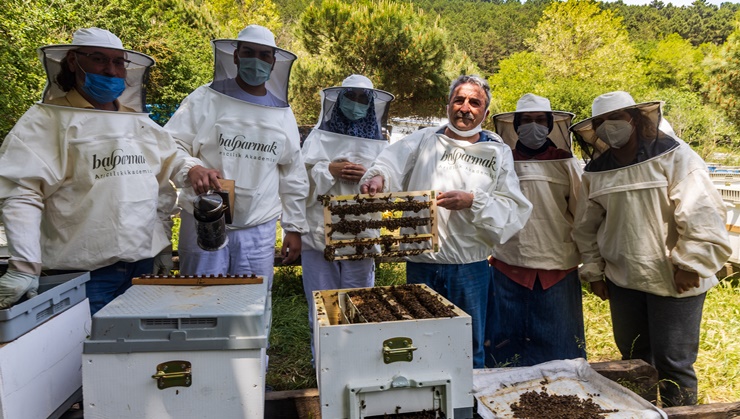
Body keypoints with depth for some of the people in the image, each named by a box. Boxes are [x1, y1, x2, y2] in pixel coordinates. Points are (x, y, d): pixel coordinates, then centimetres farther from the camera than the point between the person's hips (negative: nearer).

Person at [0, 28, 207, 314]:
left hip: (144, 267, 5)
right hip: (83, 272, -5)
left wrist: (163, 248, 13)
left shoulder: (143, 124, 13)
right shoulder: (49, 121, -4)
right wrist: (24, 266, -20)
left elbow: (164, 192, 17)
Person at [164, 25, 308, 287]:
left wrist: (294, 227, 12)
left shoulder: (283, 114, 11)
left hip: (259, 230, 3)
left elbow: (293, 177, 14)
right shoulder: (205, 99, 0)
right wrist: (191, 169, -24)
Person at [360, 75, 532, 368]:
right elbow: (390, 165, -8)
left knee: (470, 353, 14)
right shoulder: (424, 140, 7)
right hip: (421, 265, 1)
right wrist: (377, 177, -30)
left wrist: (472, 201, -18)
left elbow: (514, 212, -3)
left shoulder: (498, 153, 5)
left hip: (470, 269, 0)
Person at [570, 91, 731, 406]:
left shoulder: (674, 156, -10)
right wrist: (594, 271, 9)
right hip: (623, 280, 5)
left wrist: (691, 264, -16)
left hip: (674, 281, -4)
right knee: (634, 358, 18)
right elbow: (587, 227, 10)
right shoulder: (596, 171, 2)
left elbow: (702, 213, -15)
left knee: (672, 363, 4)